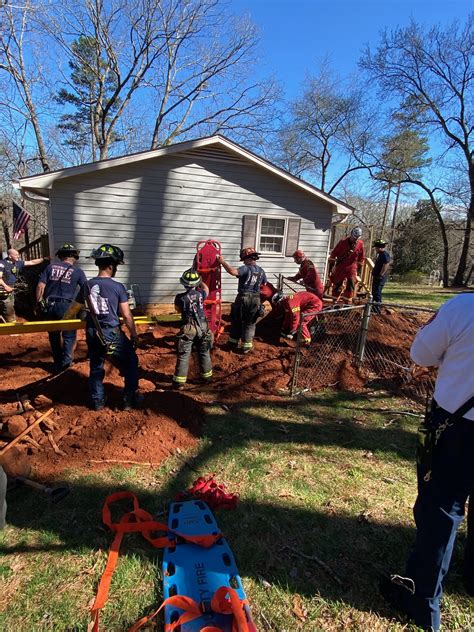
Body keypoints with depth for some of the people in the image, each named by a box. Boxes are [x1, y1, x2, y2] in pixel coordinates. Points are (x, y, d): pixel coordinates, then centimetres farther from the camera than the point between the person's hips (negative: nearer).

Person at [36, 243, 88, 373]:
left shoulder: (50, 267, 5)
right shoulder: (78, 272, -1)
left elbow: (40, 286, 0)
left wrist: (39, 303, 9)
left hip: (50, 306, 3)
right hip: (66, 306, -3)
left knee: (54, 335, 15)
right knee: (69, 335, 9)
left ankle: (58, 365, 25)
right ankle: (66, 362, -2)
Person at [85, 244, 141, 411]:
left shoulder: (89, 284, -1)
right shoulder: (118, 287, -15)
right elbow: (126, 315, -11)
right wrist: (134, 334, 1)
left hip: (92, 333, 5)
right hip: (112, 334, -5)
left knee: (96, 367, 19)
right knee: (130, 363, 14)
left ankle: (98, 401, 28)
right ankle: (130, 400, 18)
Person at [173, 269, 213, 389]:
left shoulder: (180, 297, -15)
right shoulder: (201, 294, -8)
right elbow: (206, 288, 18)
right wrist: (200, 281, 32)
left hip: (188, 328, -3)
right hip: (202, 327, 3)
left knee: (183, 355, 4)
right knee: (204, 353, 18)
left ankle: (179, 381, 6)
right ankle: (206, 376, 31)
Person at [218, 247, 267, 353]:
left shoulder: (245, 268, -14)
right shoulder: (261, 271, 7)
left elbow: (233, 271, -31)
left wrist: (223, 262, -23)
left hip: (243, 298, -4)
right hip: (256, 300, 4)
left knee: (236, 321, 14)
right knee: (250, 324, 12)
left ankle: (233, 343, 24)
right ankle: (246, 346, 10)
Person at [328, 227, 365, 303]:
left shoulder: (360, 244, -4)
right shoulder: (342, 242, -11)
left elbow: (361, 258, 9)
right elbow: (333, 255, -5)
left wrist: (359, 270, 9)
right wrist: (330, 267, -5)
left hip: (352, 266, 1)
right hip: (340, 266, -1)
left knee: (351, 284, -10)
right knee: (337, 284, 4)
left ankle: (347, 302, -2)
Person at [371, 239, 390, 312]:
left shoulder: (385, 254, -15)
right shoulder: (380, 254, 19)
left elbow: (386, 265, -25)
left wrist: (380, 275, -23)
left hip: (380, 278, -11)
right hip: (376, 277, 11)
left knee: (377, 293, -11)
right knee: (374, 292, 16)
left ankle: (376, 309, -10)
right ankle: (374, 308, 25)